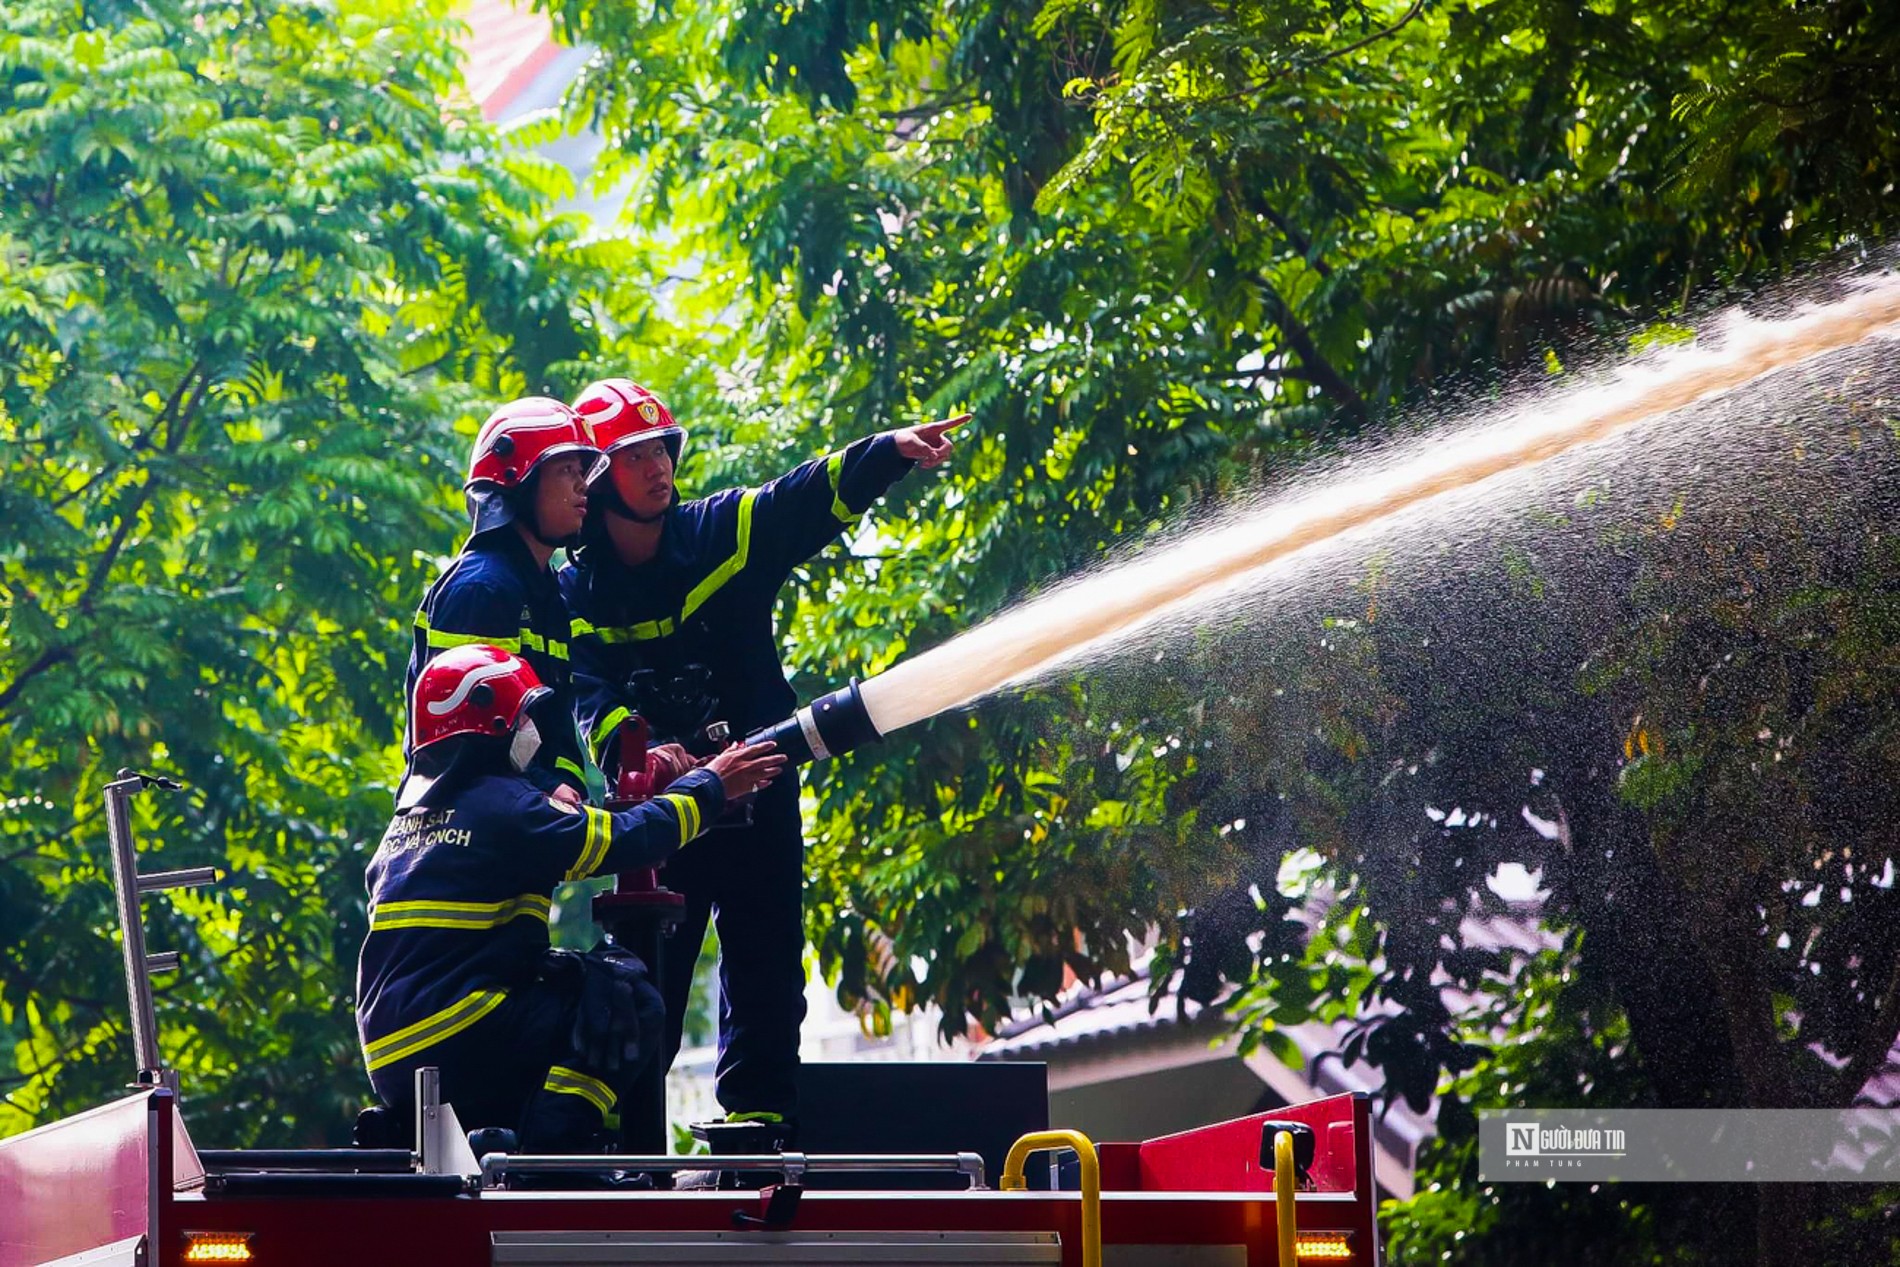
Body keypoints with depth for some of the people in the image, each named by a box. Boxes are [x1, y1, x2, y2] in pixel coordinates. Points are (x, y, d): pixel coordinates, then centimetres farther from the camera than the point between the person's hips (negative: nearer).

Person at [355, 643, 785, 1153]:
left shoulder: (409, 814, 17)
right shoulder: (501, 806, -7)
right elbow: (625, 839, -4)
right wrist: (711, 784, 8)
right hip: (454, 1041, -8)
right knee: (624, 993, -5)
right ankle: (558, 1150, -14)